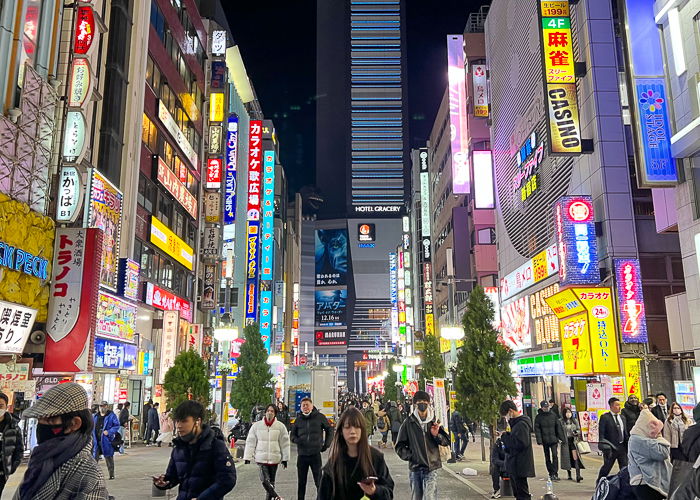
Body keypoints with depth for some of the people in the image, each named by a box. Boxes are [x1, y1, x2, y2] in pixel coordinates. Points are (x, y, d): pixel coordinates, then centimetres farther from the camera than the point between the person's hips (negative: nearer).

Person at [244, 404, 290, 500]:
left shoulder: (280, 426, 1)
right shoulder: (257, 425, 1)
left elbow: (285, 443, 3)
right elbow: (250, 442, 4)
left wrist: (285, 459, 2)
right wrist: (247, 457, 0)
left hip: (274, 458, 1)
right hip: (261, 458, -1)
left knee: (271, 481, 8)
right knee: (264, 479, -18)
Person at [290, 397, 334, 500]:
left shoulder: (320, 417, 0)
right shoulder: (299, 419, 6)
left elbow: (329, 430, 11)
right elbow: (293, 434, 17)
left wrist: (326, 445, 5)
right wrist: (296, 440, -5)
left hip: (315, 454, -2)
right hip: (302, 455, 3)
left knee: (318, 481, 1)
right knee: (301, 482, 11)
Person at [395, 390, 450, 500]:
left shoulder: (435, 421, 6)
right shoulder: (408, 423, 3)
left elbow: (447, 441, 7)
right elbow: (400, 446, 6)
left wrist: (436, 435, -11)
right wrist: (409, 456, -8)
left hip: (431, 467, -1)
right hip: (415, 467, 1)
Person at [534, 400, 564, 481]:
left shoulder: (553, 415, 2)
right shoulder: (538, 417, -2)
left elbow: (558, 426, 7)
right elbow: (537, 429, -4)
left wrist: (560, 437, 1)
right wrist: (539, 441, -11)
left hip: (553, 440, 0)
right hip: (545, 441, 0)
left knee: (555, 456, -10)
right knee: (547, 458, 9)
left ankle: (555, 473, -6)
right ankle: (551, 474, 18)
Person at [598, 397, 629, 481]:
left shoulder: (622, 417, 13)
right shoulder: (604, 417, -7)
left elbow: (625, 433, 16)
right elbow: (601, 434, -10)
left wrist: (628, 445, 7)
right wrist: (604, 446, -17)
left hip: (622, 447, 5)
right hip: (611, 448, -5)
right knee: (607, 467, 5)